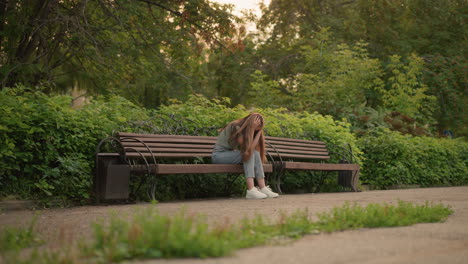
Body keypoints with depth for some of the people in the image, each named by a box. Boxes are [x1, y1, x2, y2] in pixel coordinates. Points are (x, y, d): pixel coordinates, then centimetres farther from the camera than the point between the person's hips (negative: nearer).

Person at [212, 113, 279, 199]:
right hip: (219, 154, -8)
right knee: (250, 153, -27)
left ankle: (262, 188, -23)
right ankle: (251, 190, -37)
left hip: (230, 154, 8)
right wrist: (252, 128, -22)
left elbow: (252, 147, -3)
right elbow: (248, 148, -23)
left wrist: (259, 131, -8)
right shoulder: (236, 127, -18)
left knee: (255, 153, -17)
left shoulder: (244, 130, 7)